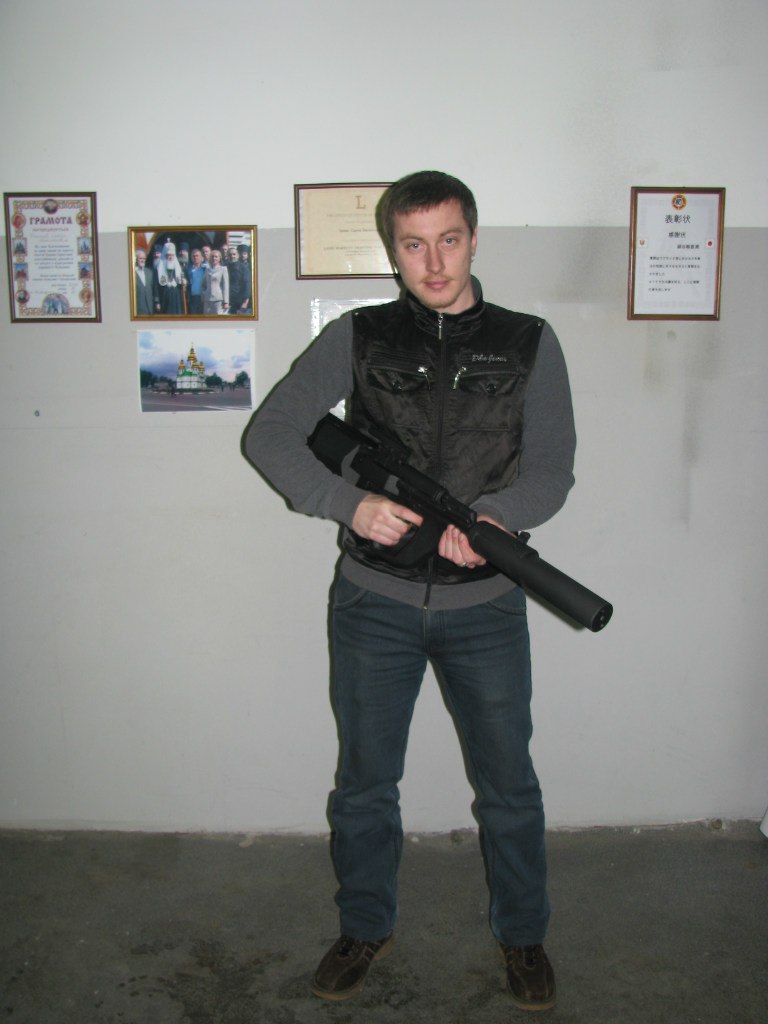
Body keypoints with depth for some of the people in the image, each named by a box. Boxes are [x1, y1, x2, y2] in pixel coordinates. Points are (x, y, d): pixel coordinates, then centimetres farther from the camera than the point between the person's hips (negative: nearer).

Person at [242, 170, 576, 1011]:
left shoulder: (529, 343, 1)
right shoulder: (356, 338, 0)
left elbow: (552, 467, -4)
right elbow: (268, 436, -5)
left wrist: (495, 516, -25)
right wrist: (350, 503, -20)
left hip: (484, 604, 0)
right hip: (375, 601, 0)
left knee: (508, 784, 13)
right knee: (364, 782, 15)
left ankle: (522, 934, 38)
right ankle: (365, 929, 39)